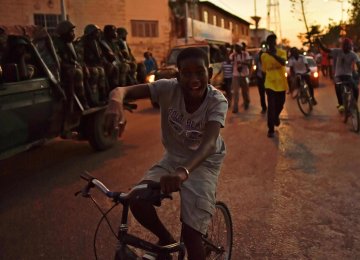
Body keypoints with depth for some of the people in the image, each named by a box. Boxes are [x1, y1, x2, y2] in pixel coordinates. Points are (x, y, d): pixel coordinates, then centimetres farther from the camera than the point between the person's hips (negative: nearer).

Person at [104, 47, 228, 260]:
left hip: (204, 163, -2)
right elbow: (123, 90, -27)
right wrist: (116, 101, -53)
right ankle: (166, 240, 11)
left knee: (191, 234, -12)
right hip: (173, 158, 3)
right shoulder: (169, 88, -20)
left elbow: (209, 143, -41)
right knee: (138, 201, -19)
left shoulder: (217, 101, -25)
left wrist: (183, 172, -60)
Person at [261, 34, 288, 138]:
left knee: (280, 104, 17)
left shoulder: (282, 52, -5)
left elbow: (283, 62, -26)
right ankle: (270, 129, -1)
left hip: (281, 83, 1)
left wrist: (273, 54, -35)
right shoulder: (263, 56, -2)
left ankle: (276, 117, 49)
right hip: (270, 84, -1)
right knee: (271, 106, -8)